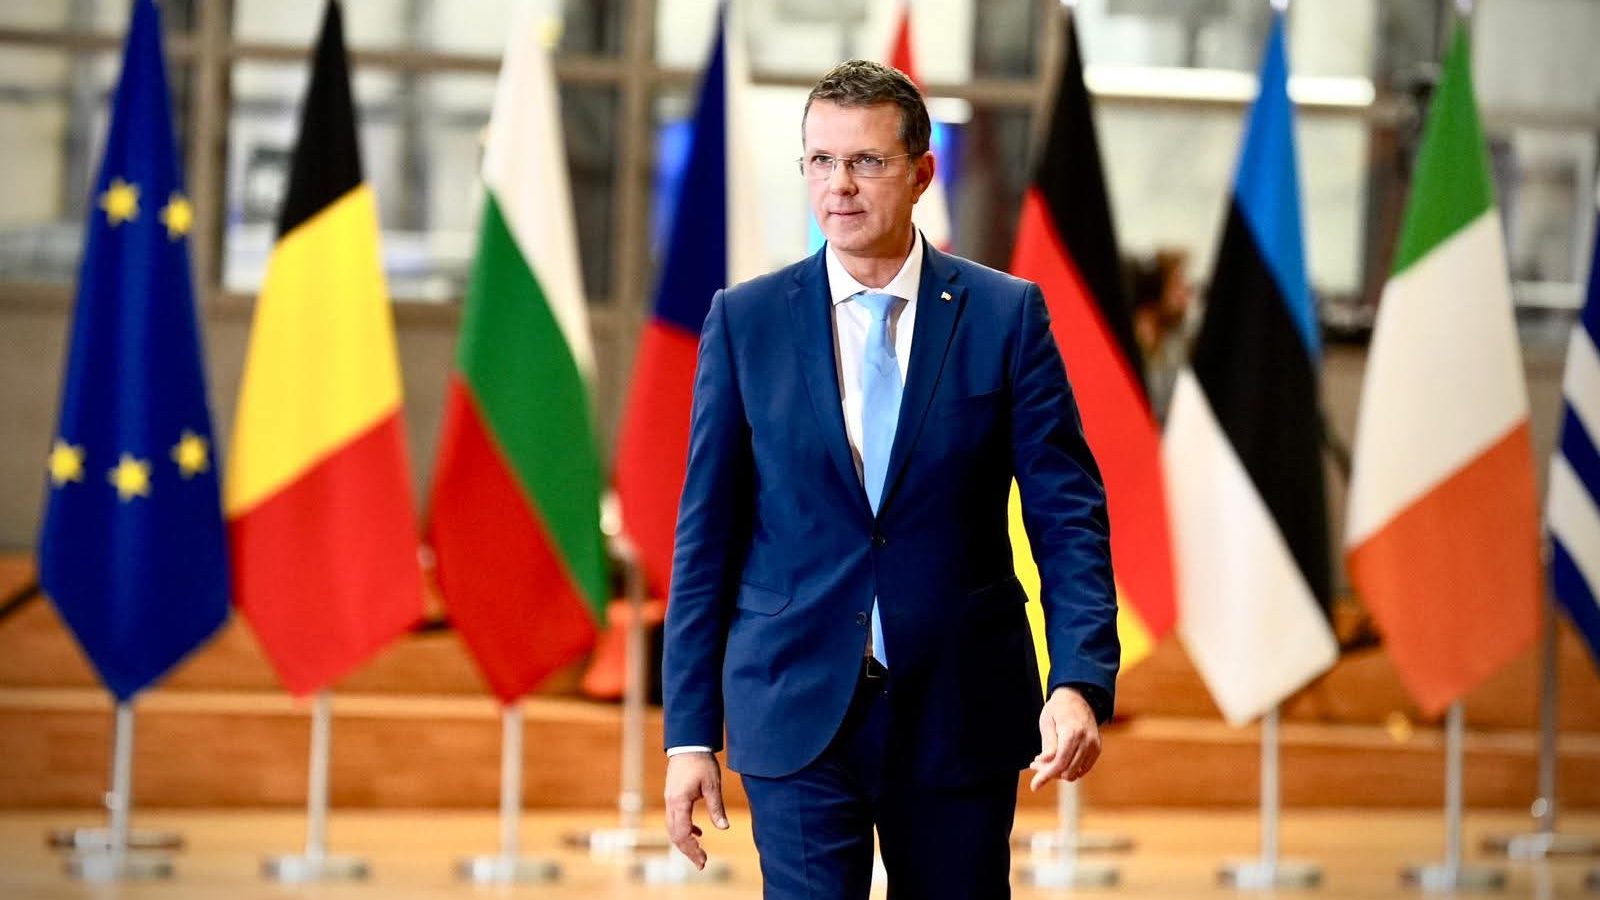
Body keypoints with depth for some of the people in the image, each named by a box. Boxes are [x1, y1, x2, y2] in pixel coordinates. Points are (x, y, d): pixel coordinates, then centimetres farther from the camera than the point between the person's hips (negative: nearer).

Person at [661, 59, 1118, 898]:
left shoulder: (1006, 315, 1)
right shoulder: (744, 320, 2)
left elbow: (1068, 516, -2)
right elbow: (706, 535, 4)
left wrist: (1079, 682, -16)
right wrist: (690, 731, -1)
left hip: (959, 714, 0)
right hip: (798, 711, 0)